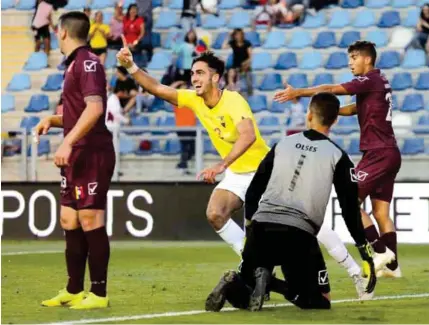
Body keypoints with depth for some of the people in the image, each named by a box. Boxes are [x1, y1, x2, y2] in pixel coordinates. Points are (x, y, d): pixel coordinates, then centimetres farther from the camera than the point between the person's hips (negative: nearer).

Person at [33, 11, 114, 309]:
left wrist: (67, 143, -29)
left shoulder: (88, 63, -12)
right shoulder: (74, 65, 18)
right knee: (70, 221, 12)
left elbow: (95, 108, -24)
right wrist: (52, 120, 13)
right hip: (77, 157, 10)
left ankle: (99, 294, -4)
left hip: (92, 154, -10)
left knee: (90, 221, -8)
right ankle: (74, 291, 18)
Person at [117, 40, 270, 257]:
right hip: (236, 174, 7)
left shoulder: (233, 101, -26)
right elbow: (157, 89, -6)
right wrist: (131, 67, -22)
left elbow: (248, 135, -42)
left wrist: (221, 165, -52)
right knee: (215, 214, -10)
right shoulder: (194, 99, -4)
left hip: (261, 171, -7)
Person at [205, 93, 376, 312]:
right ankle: (270, 283, -21)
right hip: (298, 234, -3)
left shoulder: (283, 144, 14)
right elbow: (350, 210, 1)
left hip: (261, 228, 4)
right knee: (320, 301, 7)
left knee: (244, 295, 19)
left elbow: (253, 191, 16)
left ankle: (233, 284, -20)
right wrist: (367, 256, 4)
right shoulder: (337, 156, 4)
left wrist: (250, 226, 27)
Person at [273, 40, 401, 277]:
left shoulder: (370, 80, -10)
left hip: (378, 153, -9)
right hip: (390, 153, 9)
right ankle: (391, 265, 5)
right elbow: (355, 108, 20)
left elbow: (331, 89, -15)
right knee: (381, 212, 8)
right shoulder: (379, 82, 17)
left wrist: (297, 93, -14)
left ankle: (381, 251, -10)